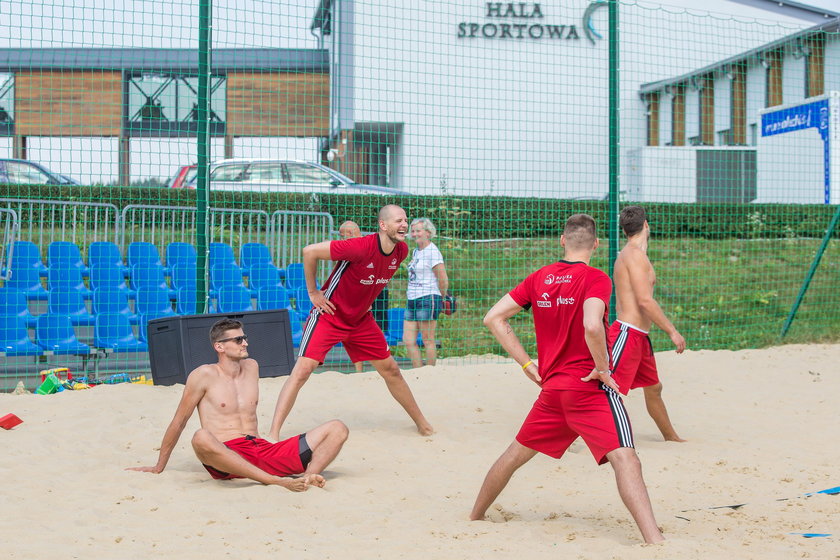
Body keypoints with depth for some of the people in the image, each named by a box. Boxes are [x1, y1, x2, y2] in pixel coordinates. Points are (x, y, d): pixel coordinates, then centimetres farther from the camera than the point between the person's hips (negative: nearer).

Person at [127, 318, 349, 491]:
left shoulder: (251, 367, 19)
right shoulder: (204, 375, 3)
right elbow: (179, 422, 7)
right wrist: (158, 468, 10)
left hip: (263, 449, 5)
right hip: (226, 459, -5)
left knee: (338, 429, -9)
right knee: (201, 438, -42)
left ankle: (308, 477, -39)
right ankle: (275, 482, -50)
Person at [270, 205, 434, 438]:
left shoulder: (401, 251, -5)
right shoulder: (361, 247, -29)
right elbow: (309, 251, -24)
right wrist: (312, 292, -17)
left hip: (361, 319, 7)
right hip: (329, 316, -7)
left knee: (391, 370, 12)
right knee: (303, 369, -17)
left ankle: (421, 423, 29)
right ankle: (273, 434, -15)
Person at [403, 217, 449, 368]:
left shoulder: (432, 252, -9)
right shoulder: (415, 251, 17)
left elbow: (443, 279, -10)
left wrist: (441, 299, 2)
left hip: (427, 299, -9)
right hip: (412, 300, 9)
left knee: (428, 341, -3)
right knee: (408, 341, 4)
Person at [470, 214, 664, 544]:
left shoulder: (539, 278, 8)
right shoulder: (595, 278, -9)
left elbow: (493, 318, 10)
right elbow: (592, 326, -27)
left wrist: (526, 364, 11)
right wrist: (602, 369, -13)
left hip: (550, 388, 6)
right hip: (590, 388, -6)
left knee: (516, 454, 23)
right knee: (625, 459, -16)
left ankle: (475, 518, 38)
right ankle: (655, 541, -32)